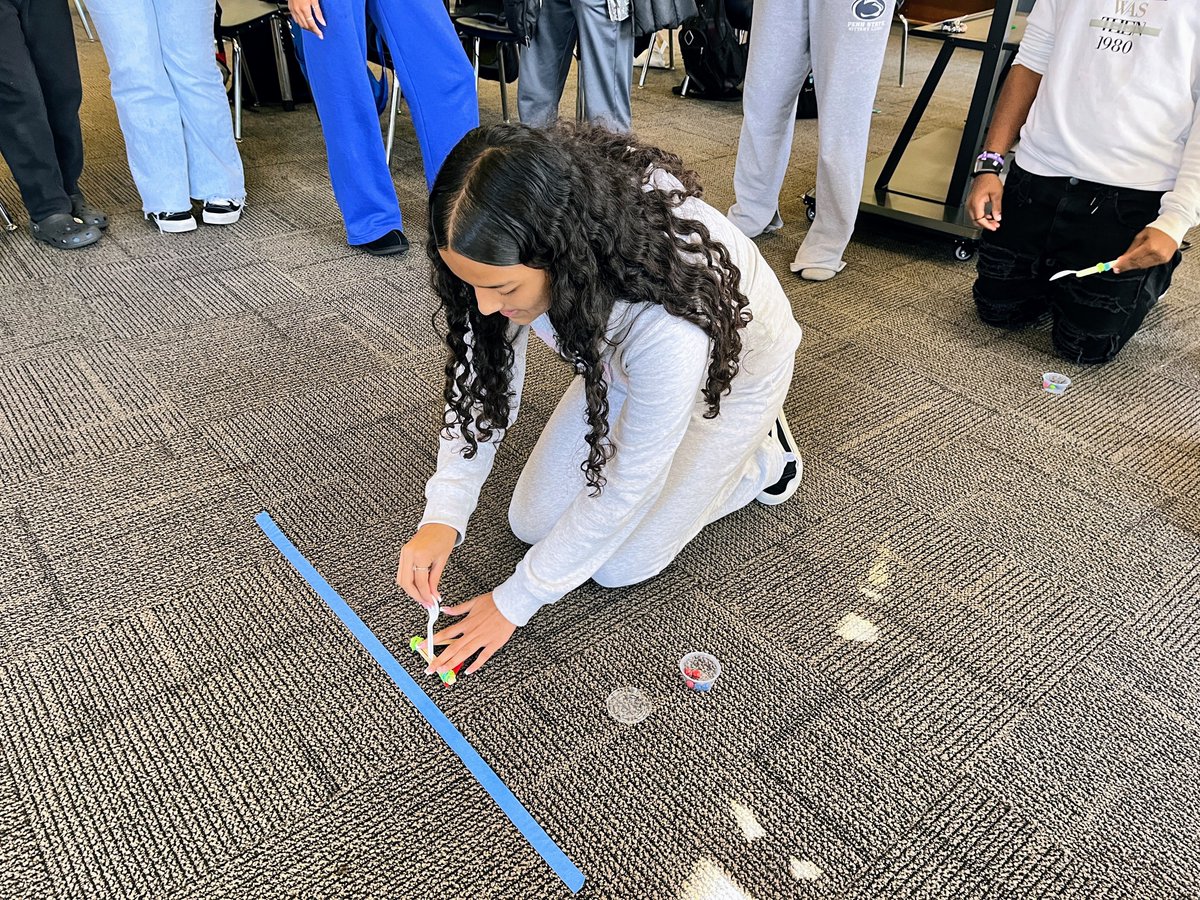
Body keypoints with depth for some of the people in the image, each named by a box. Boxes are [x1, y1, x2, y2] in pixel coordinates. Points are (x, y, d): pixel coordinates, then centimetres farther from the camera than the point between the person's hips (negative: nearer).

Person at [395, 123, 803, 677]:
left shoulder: (669, 321, -45)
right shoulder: (519, 252, -29)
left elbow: (626, 485, -32)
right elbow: (484, 370, -15)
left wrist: (514, 602, -22)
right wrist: (443, 515, -25)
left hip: (727, 368, -5)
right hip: (619, 360, 5)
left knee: (618, 566, -3)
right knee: (533, 521, 3)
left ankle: (760, 457, 15)